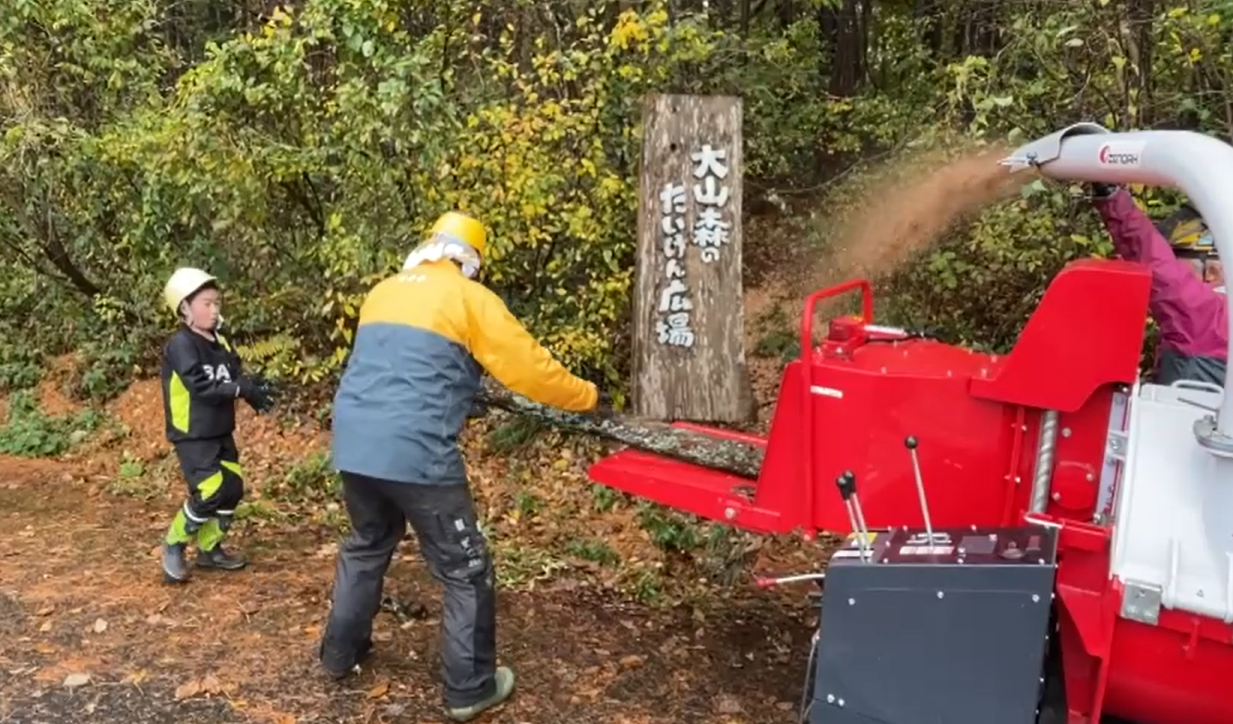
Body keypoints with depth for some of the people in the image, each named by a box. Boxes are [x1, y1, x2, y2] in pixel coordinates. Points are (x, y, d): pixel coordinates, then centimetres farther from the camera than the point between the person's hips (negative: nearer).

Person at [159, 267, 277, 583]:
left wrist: (255, 386, -18)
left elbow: (235, 378, 4)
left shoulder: (221, 343, 8)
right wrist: (243, 389, -27)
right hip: (192, 436, -8)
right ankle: (174, 545, 10)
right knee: (210, 492, -14)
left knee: (233, 488, 9)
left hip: (220, 433, 8)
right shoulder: (180, 345, -16)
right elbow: (202, 387, -25)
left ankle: (209, 549, 26)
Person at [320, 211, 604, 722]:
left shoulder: (383, 291, 19)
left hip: (353, 443, 7)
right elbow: (526, 365, -1)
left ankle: (340, 652, 42)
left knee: (366, 545, 29)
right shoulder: (469, 298, 0)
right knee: (465, 569, 8)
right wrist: (586, 397, 14)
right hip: (415, 451, -7)